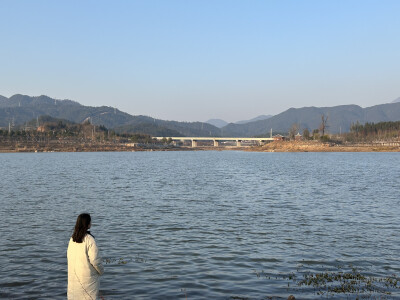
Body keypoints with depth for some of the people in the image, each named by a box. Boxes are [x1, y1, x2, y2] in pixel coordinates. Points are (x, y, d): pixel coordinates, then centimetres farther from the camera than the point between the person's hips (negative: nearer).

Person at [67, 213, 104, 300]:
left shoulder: (72, 239, 1)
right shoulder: (89, 239, -18)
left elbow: (69, 255, 8)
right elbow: (95, 260, -17)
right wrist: (101, 271, -1)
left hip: (73, 275, 6)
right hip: (87, 276, -6)